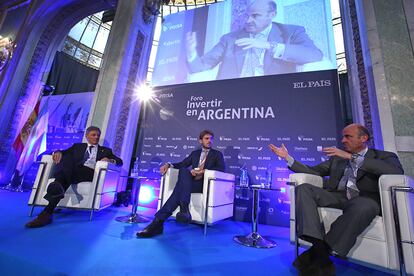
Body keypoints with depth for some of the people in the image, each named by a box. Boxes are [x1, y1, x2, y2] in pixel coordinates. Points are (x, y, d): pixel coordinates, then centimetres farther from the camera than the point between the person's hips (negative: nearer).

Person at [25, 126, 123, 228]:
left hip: (90, 173, -2)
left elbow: (120, 161, 12)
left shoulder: (105, 150, 25)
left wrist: (110, 160, -11)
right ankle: (58, 187, -51)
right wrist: (58, 152, -7)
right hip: (72, 171, 2)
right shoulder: (77, 146, 32)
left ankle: (47, 212, -41)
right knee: (66, 157, -28)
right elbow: (64, 152, 19)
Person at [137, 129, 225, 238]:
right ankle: (184, 209, -48)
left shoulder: (217, 154, 15)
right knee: (184, 170, -34)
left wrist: (203, 171, -19)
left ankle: (159, 220, -41)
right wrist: (168, 165, -3)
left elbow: (221, 168, -4)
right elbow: (182, 164, 18)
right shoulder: (195, 153, 26)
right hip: (190, 182, 3)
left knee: (181, 186, -33)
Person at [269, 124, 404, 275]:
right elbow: (313, 171, 16)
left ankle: (322, 250, -28)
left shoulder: (384, 156, 13)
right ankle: (318, 246, -32)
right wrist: (287, 157, 7)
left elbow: (397, 172, -11)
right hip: (337, 197, 4)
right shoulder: (337, 158, 22)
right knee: (303, 188, -22)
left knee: (364, 205, -39)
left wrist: (352, 157, -16)